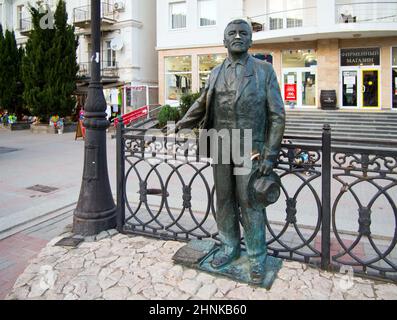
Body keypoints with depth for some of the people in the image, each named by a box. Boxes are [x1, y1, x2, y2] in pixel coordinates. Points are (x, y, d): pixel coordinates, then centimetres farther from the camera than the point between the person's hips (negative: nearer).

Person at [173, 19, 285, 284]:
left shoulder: (264, 70, 2)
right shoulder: (216, 73, 12)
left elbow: (277, 115, -2)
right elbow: (201, 105, 25)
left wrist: (270, 154, -9)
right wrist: (180, 126, 15)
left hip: (250, 149, -3)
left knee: (250, 203, 0)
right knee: (225, 201, 12)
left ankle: (257, 257, 17)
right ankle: (229, 247, 29)